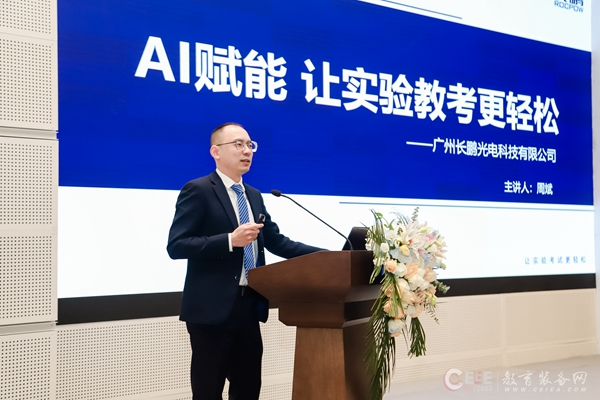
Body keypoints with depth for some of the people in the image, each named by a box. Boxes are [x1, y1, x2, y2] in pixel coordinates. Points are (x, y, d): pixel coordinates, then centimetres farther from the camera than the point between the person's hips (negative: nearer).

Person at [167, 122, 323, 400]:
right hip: (212, 309, -7)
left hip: (249, 307, 7)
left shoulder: (254, 196, 15)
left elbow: (277, 242, 13)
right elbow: (176, 245, -15)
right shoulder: (198, 190, -8)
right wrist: (230, 240, -25)